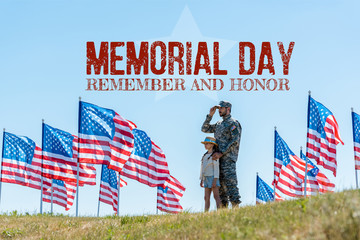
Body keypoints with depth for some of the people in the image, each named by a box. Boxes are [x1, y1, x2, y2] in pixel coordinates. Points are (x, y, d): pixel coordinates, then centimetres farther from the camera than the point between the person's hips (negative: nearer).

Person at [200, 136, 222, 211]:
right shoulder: (205, 156, 15)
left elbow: (216, 168, -12)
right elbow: (202, 168, 18)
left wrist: (215, 180, -20)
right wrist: (201, 180, 14)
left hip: (213, 177, -7)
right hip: (206, 178, 7)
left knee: (216, 196, -11)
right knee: (207, 198, 2)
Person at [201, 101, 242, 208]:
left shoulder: (233, 123, -4)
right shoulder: (219, 124, 21)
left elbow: (235, 141, -13)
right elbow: (205, 129, 22)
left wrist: (221, 153, -18)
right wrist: (210, 115, 11)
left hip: (228, 157, -8)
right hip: (219, 157, 8)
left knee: (230, 182, -14)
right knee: (220, 183, 5)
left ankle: (235, 206, -17)